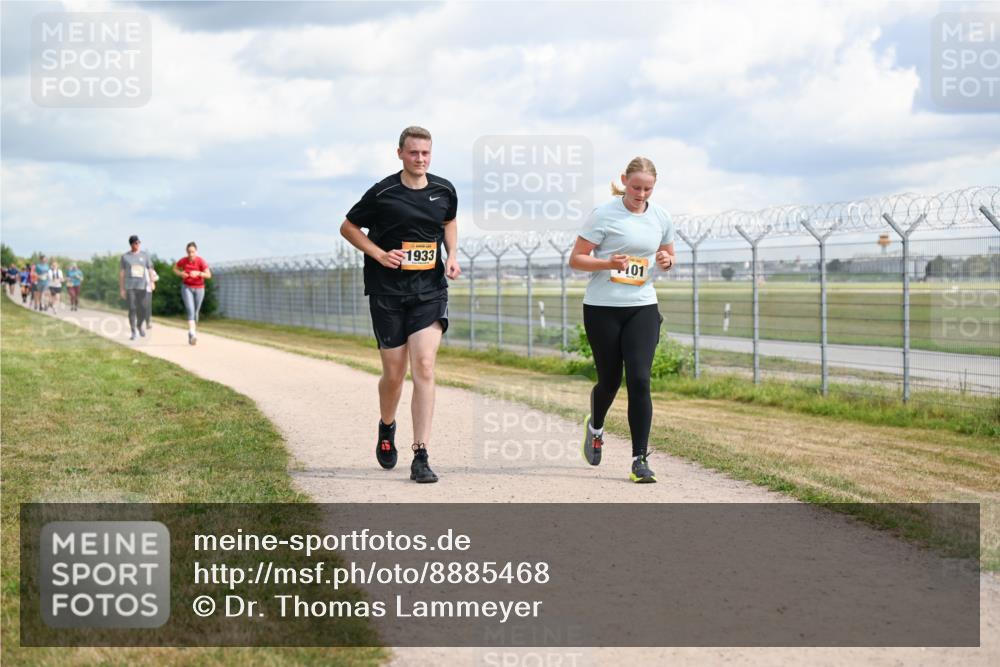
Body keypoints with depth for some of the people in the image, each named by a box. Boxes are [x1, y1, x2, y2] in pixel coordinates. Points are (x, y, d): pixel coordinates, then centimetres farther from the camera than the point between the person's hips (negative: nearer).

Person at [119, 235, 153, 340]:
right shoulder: (125, 257, 4)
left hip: (141, 286, 1)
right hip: (129, 287, -1)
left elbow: (150, 269, 4)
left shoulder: (144, 256, 7)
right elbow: (121, 273, 6)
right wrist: (121, 289, 2)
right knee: (132, 309, -7)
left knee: (142, 309, -1)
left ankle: (139, 325, 28)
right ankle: (133, 332, -1)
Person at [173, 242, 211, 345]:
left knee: (195, 312, 11)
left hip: (199, 288, 1)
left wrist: (198, 273, -35)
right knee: (190, 310, -19)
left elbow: (209, 275, -19)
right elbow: (175, 268, 8)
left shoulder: (201, 261, -16)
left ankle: (192, 333, 32)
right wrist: (181, 273, -14)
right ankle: (192, 334, -33)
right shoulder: (183, 261, -10)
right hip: (186, 287, -1)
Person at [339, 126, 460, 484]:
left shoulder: (444, 190, 4)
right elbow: (348, 227, 4)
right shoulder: (382, 193, -7)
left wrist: (452, 256, 8)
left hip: (430, 290, 2)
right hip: (388, 292, -1)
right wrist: (380, 254, -9)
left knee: (424, 367, -13)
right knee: (394, 374, 4)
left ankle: (421, 457, -12)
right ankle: (386, 428, 38)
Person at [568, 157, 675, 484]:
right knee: (609, 380, 8)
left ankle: (640, 459, -6)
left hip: (642, 308, 2)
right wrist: (608, 263, -23)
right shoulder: (603, 215, -7)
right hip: (602, 308, -2)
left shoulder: (661, 217, 7)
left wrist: (667, 261, -2)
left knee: (639, 380, -11)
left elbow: (668, 255, 22)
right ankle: (595, 426, 43)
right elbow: (576, 259, -5)